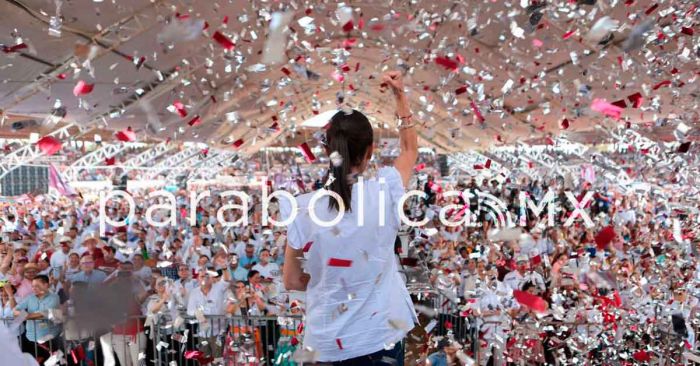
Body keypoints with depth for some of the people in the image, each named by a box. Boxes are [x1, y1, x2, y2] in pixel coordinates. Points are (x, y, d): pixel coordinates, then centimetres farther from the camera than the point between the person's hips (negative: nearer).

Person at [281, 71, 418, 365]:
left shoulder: (303, 209, -12)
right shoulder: (384, 192, -12)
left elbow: (291, 281, -1)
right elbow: (410, 150, 10)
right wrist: (400, 94, 16)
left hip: (330, 342, 1)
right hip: (380, 335, 0)